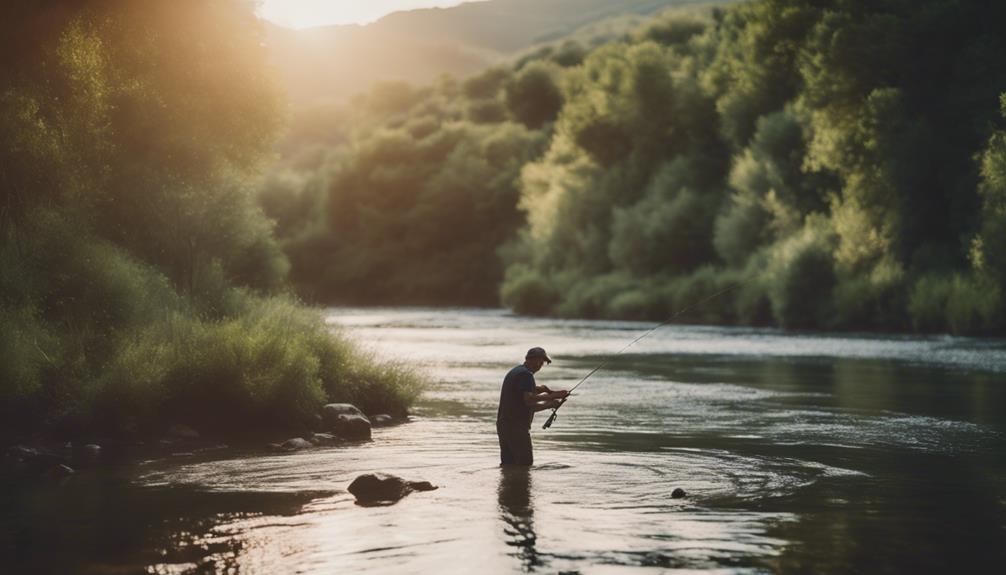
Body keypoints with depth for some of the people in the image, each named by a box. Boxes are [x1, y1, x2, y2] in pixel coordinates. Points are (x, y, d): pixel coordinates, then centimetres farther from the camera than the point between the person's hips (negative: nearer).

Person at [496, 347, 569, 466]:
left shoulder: (515, 372, 22)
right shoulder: (526, 374, -10)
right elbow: (529, 400, -24)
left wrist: (549, 404, 19)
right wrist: (553, 395, -19)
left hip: (503, 424, 10)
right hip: (516, 426, -10)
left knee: (508, 464, 10)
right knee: (525, 462, -10)